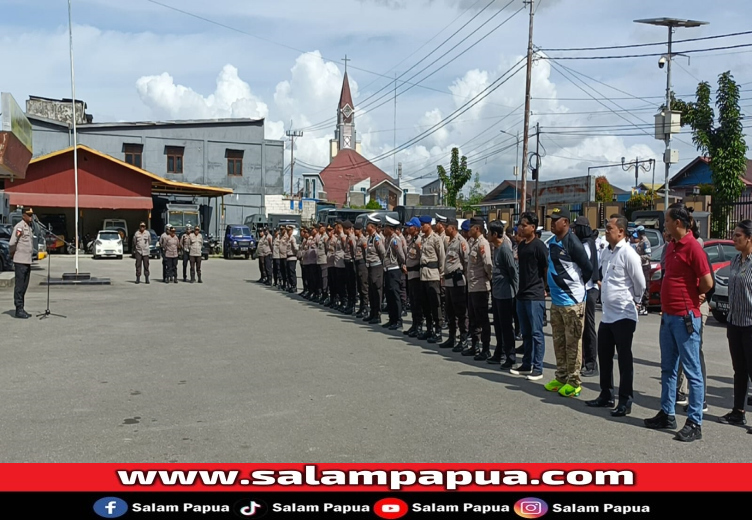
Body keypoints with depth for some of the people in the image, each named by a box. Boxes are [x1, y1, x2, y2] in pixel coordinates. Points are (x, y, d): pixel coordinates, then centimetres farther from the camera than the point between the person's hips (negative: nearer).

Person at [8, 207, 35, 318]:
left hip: (28, 261, 9)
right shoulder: (19, 226, -11)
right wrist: (13, 252, -3)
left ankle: (22, 309, 17)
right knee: (19, 286, -4)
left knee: (24, 286, 11)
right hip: (20, 261, -8)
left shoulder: (29, 227, 16)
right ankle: (19, 310, -1)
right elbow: (11, 243, -18)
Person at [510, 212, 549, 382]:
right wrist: (521, 288, 15)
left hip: (535, 296, -8)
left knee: (536, 333, -2)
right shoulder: (521, 245, 12)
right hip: (522, 294, 8)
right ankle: (526, 365, 23)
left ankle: (538, 368, 4)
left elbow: (548, 269, -10)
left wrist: (543, 287, -2)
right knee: (526, 333, 14)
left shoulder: (539, 245, -11)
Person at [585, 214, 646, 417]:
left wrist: (635, 300, 2)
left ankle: (625, 401, 9)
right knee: (604, 356, 15)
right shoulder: (606, 252, 10)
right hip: (607, 314, 9)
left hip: (623, 315, -8)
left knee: (624, 359, 0)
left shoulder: (628, 254, -15)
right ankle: (606, 395, 28)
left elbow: (640, 282, -11)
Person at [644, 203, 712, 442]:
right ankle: (667, 414, 26)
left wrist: (692, 296, 1)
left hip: (685, 318, -9)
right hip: (668, 316, 9)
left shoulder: (692, 246, -15)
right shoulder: (670, 246, 12)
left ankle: (695, 423, 5)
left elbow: (707, 282, -18)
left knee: (692, 371, -1)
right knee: (668, 368, 16)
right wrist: (666, 304, 10)